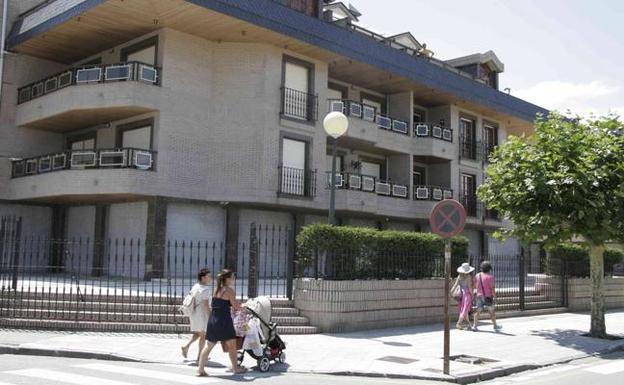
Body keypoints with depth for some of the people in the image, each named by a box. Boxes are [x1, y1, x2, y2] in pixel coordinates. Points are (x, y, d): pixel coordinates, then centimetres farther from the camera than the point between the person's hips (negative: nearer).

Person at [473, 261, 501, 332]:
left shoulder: (477, 276, 4)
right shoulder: (490, 277, -13)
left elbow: (474, 286, 9)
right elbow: (493, 288, -15)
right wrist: (495, 298, -10)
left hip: (479, 296, 5)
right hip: (488, 297, -4)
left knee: (478, 311, 4)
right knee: (492, 311, 10)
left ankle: (474, 325, -3)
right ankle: (495, 325, 21)